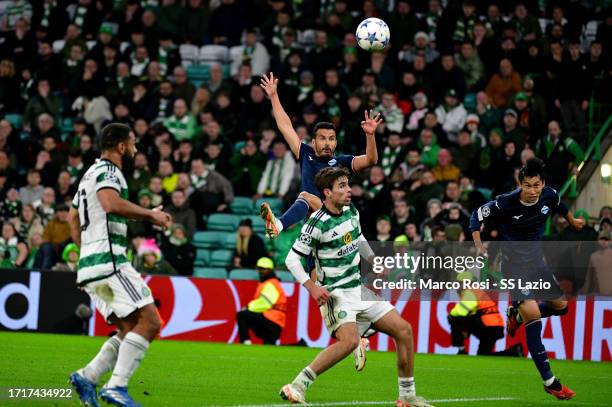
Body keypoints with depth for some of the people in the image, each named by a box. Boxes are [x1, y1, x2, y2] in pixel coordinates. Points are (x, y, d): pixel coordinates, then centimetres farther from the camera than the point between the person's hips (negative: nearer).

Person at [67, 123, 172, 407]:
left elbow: (72, 218, 35)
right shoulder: (107, 170, -6)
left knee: (131, 330, 9)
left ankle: (86, 377, -2)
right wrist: (151, 215, -18)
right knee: (150, 322, -13)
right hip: (109, 262, -10)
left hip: (90, 264, 10)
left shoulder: (92, 173, 25)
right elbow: (111, 203, -28)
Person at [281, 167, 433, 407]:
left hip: (360, 288, 8)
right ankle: (297, 386, -24)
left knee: (403, 330, 2)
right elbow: (292, 259, -12)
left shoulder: (351, 211, 6)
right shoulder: (317, 223, -16)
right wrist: (312, 287, -22)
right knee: (349, 341, -31)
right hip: (335, 294, -8)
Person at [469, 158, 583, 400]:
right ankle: (549, 381, -13)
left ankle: (517, 313, 38)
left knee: (561, 306, 11)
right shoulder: (505, 203, -23)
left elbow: (560, 207, 17)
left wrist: (572, 221, 33)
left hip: (537, 259, 7)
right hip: (514, 262, -6)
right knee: (533, 316, -18)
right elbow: (477, 217, -9)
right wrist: (478, 245, -21)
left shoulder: (549, 196, -8)